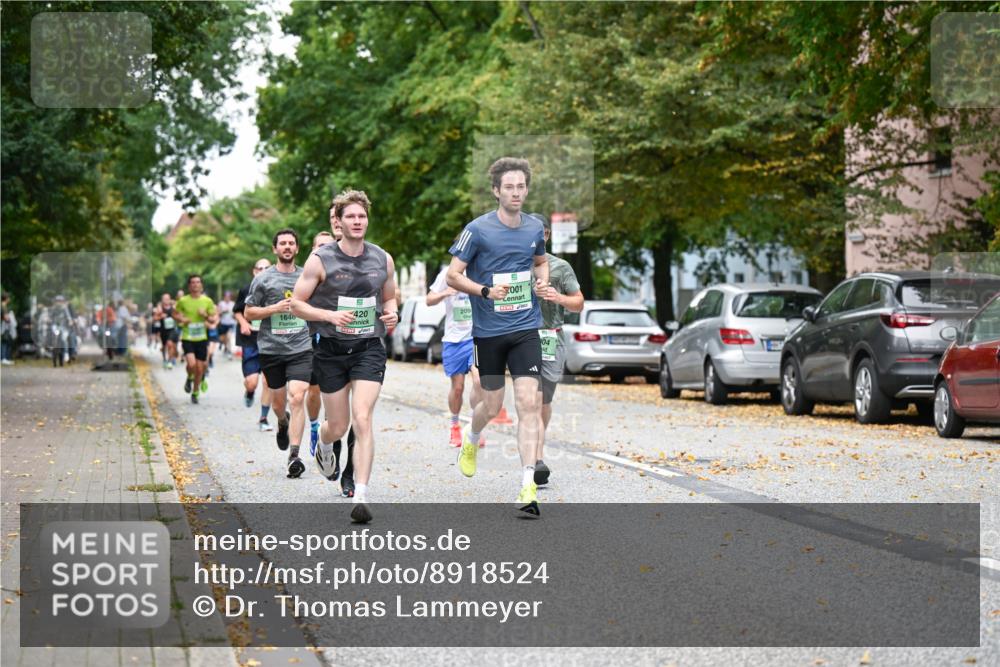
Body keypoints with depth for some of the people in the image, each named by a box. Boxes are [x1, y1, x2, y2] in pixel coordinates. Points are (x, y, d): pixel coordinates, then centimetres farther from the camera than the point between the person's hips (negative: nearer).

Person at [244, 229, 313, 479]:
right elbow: (248, 312, 3)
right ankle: (283, 423, 48)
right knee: (278, 403, 11)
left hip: (301, 348, 0)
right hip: (271, 348, 0)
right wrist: (275, 308, -10)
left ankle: (294, 456, -18)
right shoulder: (263, 279, 3)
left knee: (297, 398, -16)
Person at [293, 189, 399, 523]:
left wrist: (392, 314, -3)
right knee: (338, 426, 8)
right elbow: (296, 304, -3)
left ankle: (361, 496, -15)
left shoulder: (382, 259, 4)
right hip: (331, 349, -1)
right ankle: (323, 445, 47)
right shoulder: (320, 260, -6)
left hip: (369, 348, 1)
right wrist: (330, 315, -18)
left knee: (363, 420, -15)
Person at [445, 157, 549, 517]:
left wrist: (542, 281, 3)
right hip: (488, 330, -2)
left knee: (528, 403, -10)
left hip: (526, 328, 2)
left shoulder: (534, 227, 5)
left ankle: (528, 486, -11)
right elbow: (452, 275, -6)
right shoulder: (477, 229, -8)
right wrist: (486, 291, -22)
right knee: (492, 406, 8)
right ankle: (470, 439, 45)